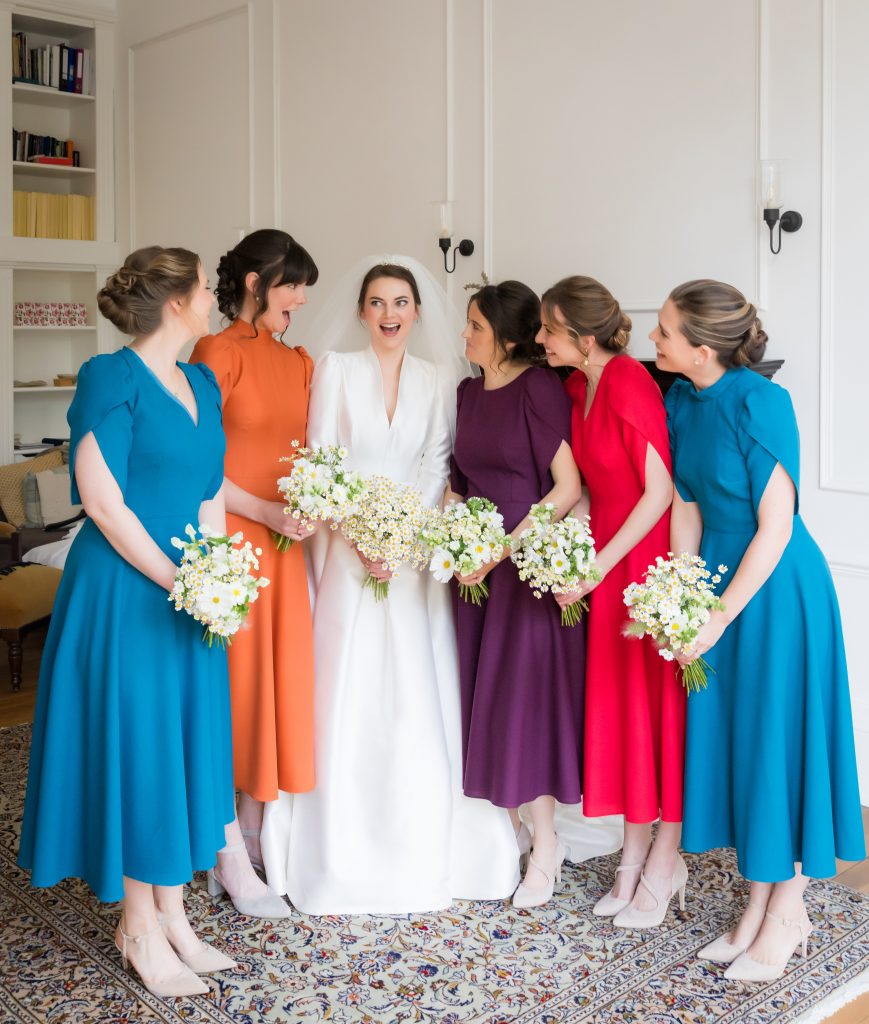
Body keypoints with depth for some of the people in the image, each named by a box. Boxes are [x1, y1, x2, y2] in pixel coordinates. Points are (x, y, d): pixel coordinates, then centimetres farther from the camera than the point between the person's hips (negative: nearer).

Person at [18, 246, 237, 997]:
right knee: (133, 744, 2)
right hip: (125, 590, -7)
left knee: (186, 742, 11)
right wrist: (174, 577, -15)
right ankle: (138, 928, 18)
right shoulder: (111, 377, -12)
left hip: (193, 590, 7)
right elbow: (102, 497, -16)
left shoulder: (202, 384, 11)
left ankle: (172, 914, 25)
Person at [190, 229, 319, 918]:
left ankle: (256, 834, 26)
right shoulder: (217, 353, -8)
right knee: (232, 688, 1)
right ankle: (230, 861, 13)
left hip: (285, 547, 7)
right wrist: (264, 510, -18)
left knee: (279, 683, 10)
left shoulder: (299, 362, 13)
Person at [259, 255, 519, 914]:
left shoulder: (439, 377, 8)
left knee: (418, 703, 2)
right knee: (348, 701, -1)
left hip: (416, 554, 2)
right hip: (349, 549, -1)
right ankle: (341, 862, 9)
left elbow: (437, 466, 2)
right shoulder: (337, 368, 3)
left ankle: (423, 856, 14)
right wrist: (359, 539, -13)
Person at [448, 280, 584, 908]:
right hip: (477, 561, 7)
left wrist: (507, 545, -17)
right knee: (484, 690, 11)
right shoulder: (468, 392, 10)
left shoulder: (540, 388, -12)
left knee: (526, 692, -2)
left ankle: (545, 843, 14)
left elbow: (567, 487, -16)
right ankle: (510, 826, 28)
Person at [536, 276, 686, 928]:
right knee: (615, 704, 11)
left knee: (656, 702, 2)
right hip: (606, 561, 8)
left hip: (649, 559, -8)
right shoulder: (579, 387, 6)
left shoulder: (629, 385, -18)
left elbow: (660, 490, -19)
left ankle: (664, 862, 16)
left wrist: (597, 566, -18)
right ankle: (633, 857, 23)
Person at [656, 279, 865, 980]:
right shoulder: (681, 402, 0)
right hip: (717, 577, 7)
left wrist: (720, 617, -19)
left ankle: (787, 913, 21)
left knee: (778, 738, 3)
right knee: (731, 740, 12)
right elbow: (687, 509, 3)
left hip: (775, 588, -7)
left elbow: (776, 526, -20)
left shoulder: (761, 402, -20)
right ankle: (760, 904, 28)